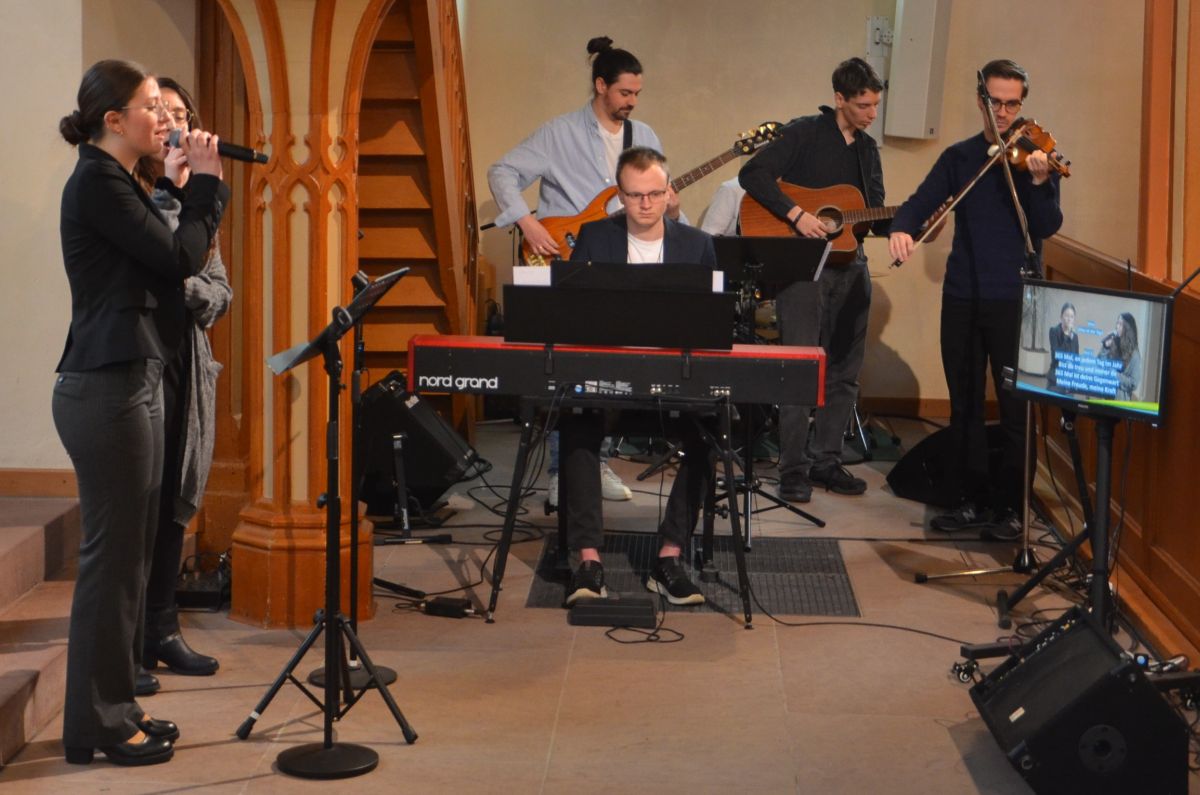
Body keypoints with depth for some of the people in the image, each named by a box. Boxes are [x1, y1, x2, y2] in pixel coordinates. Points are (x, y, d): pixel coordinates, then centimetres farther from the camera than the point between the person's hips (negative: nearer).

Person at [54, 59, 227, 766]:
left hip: (135, 382, 10)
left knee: (131, 551, 13)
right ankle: (95, 726, 3)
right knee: (112, 554, -5)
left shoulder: (119, 182, 18)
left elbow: (175, 262, 15)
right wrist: (205, 180, -6)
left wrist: (201, 185, 8)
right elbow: (180, 258, -16)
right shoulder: (96, 183, -13)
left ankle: (117, 706, 21)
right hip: (106, 388, -10)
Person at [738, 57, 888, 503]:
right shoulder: (805, 133, -5)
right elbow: (752, 174, -14)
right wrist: (796, 214, -22)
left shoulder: (867, 149, 15)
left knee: (844, 371, 8)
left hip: (849, 265, 7)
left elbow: (875, 216, 16)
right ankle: (793, 471, -4)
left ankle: (826, 461, 18)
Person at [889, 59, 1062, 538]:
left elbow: (1048, 227, -10)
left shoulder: (1036, 156, -1)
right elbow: (922, 202, 2)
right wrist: (902, 228, -20)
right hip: (962, 298, 4)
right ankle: (971, 501, 19)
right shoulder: (959, 158, 9)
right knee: (965, 406, 9)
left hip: (1014, 300, -3)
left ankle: (1008, 506, 8)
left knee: (1016, 408, -1)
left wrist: (1039, 182, -29)